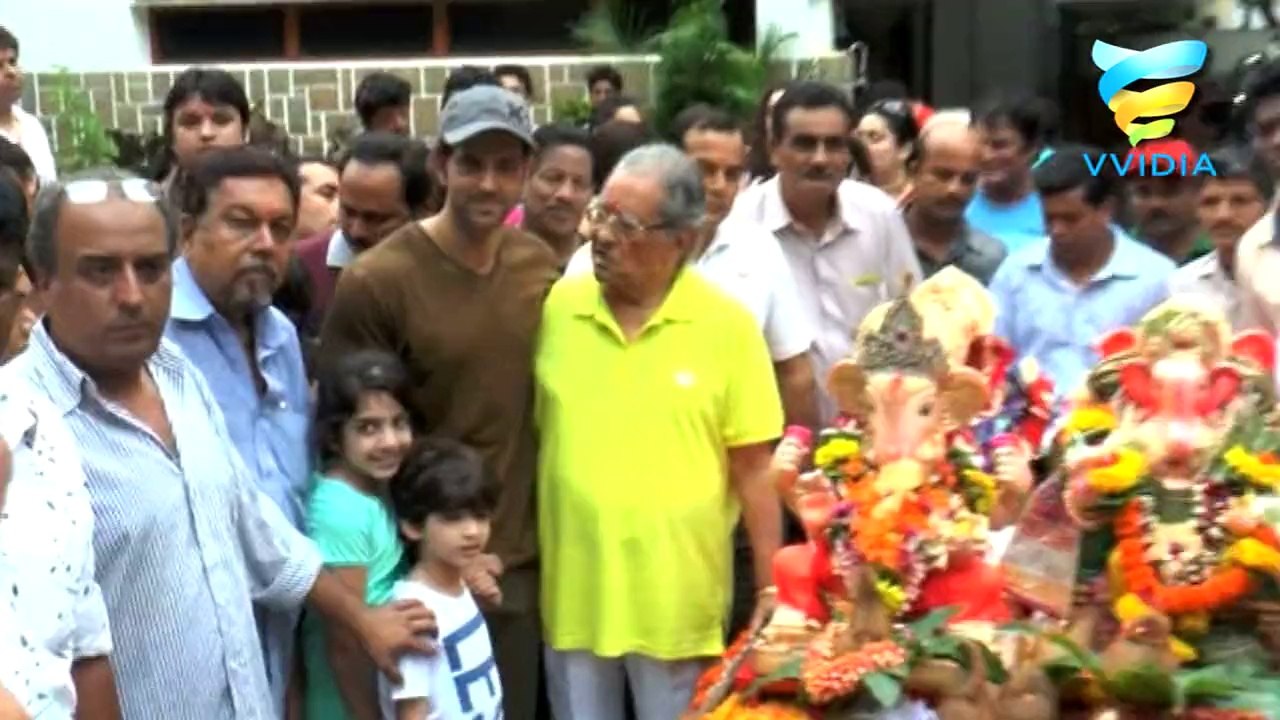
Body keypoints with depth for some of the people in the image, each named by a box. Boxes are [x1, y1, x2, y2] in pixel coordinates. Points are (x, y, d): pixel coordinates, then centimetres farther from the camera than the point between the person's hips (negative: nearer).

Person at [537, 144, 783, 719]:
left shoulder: (728, 325, -8)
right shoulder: (554, 308, -3)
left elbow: (753, 470, -5)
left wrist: (771, 590, -2)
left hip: (679, 600, -2)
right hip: (571, 593, 2)